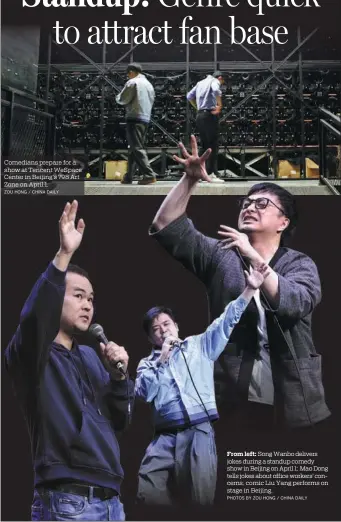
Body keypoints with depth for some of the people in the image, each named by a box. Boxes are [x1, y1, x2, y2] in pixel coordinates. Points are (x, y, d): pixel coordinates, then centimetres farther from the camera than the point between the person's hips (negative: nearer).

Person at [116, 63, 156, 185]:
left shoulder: (132, 83, -6)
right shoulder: (148, 84, 17)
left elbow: (122, 100, -6)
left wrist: (118, 97, 15)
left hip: (134, 118, -8)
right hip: (146, 119, 8)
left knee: (137, 148, -11)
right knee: (134, 149, 13)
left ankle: (149, 175, -20)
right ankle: (129, 176, 17)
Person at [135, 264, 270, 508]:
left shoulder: (199, 345, 14)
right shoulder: (147, 363, 15)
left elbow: (226, 322, 7)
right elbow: (144, 394, -1)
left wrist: (250, 289, -2)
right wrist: (161, 359, -5)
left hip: (199, 432, -1)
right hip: (165, 437, 2)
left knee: (201, 498, -8)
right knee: (148, 493, -8)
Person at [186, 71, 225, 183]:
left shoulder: (200, 83, 21)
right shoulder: (215, 81, -2)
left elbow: (189, 96, 25)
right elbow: (216, 91, -24)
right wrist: (220, 105, -15)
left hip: (200, 115, 8)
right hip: (210, 115, -7)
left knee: (204, 145, 13)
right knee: (213, 145, -6)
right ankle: (212, 174, -9)